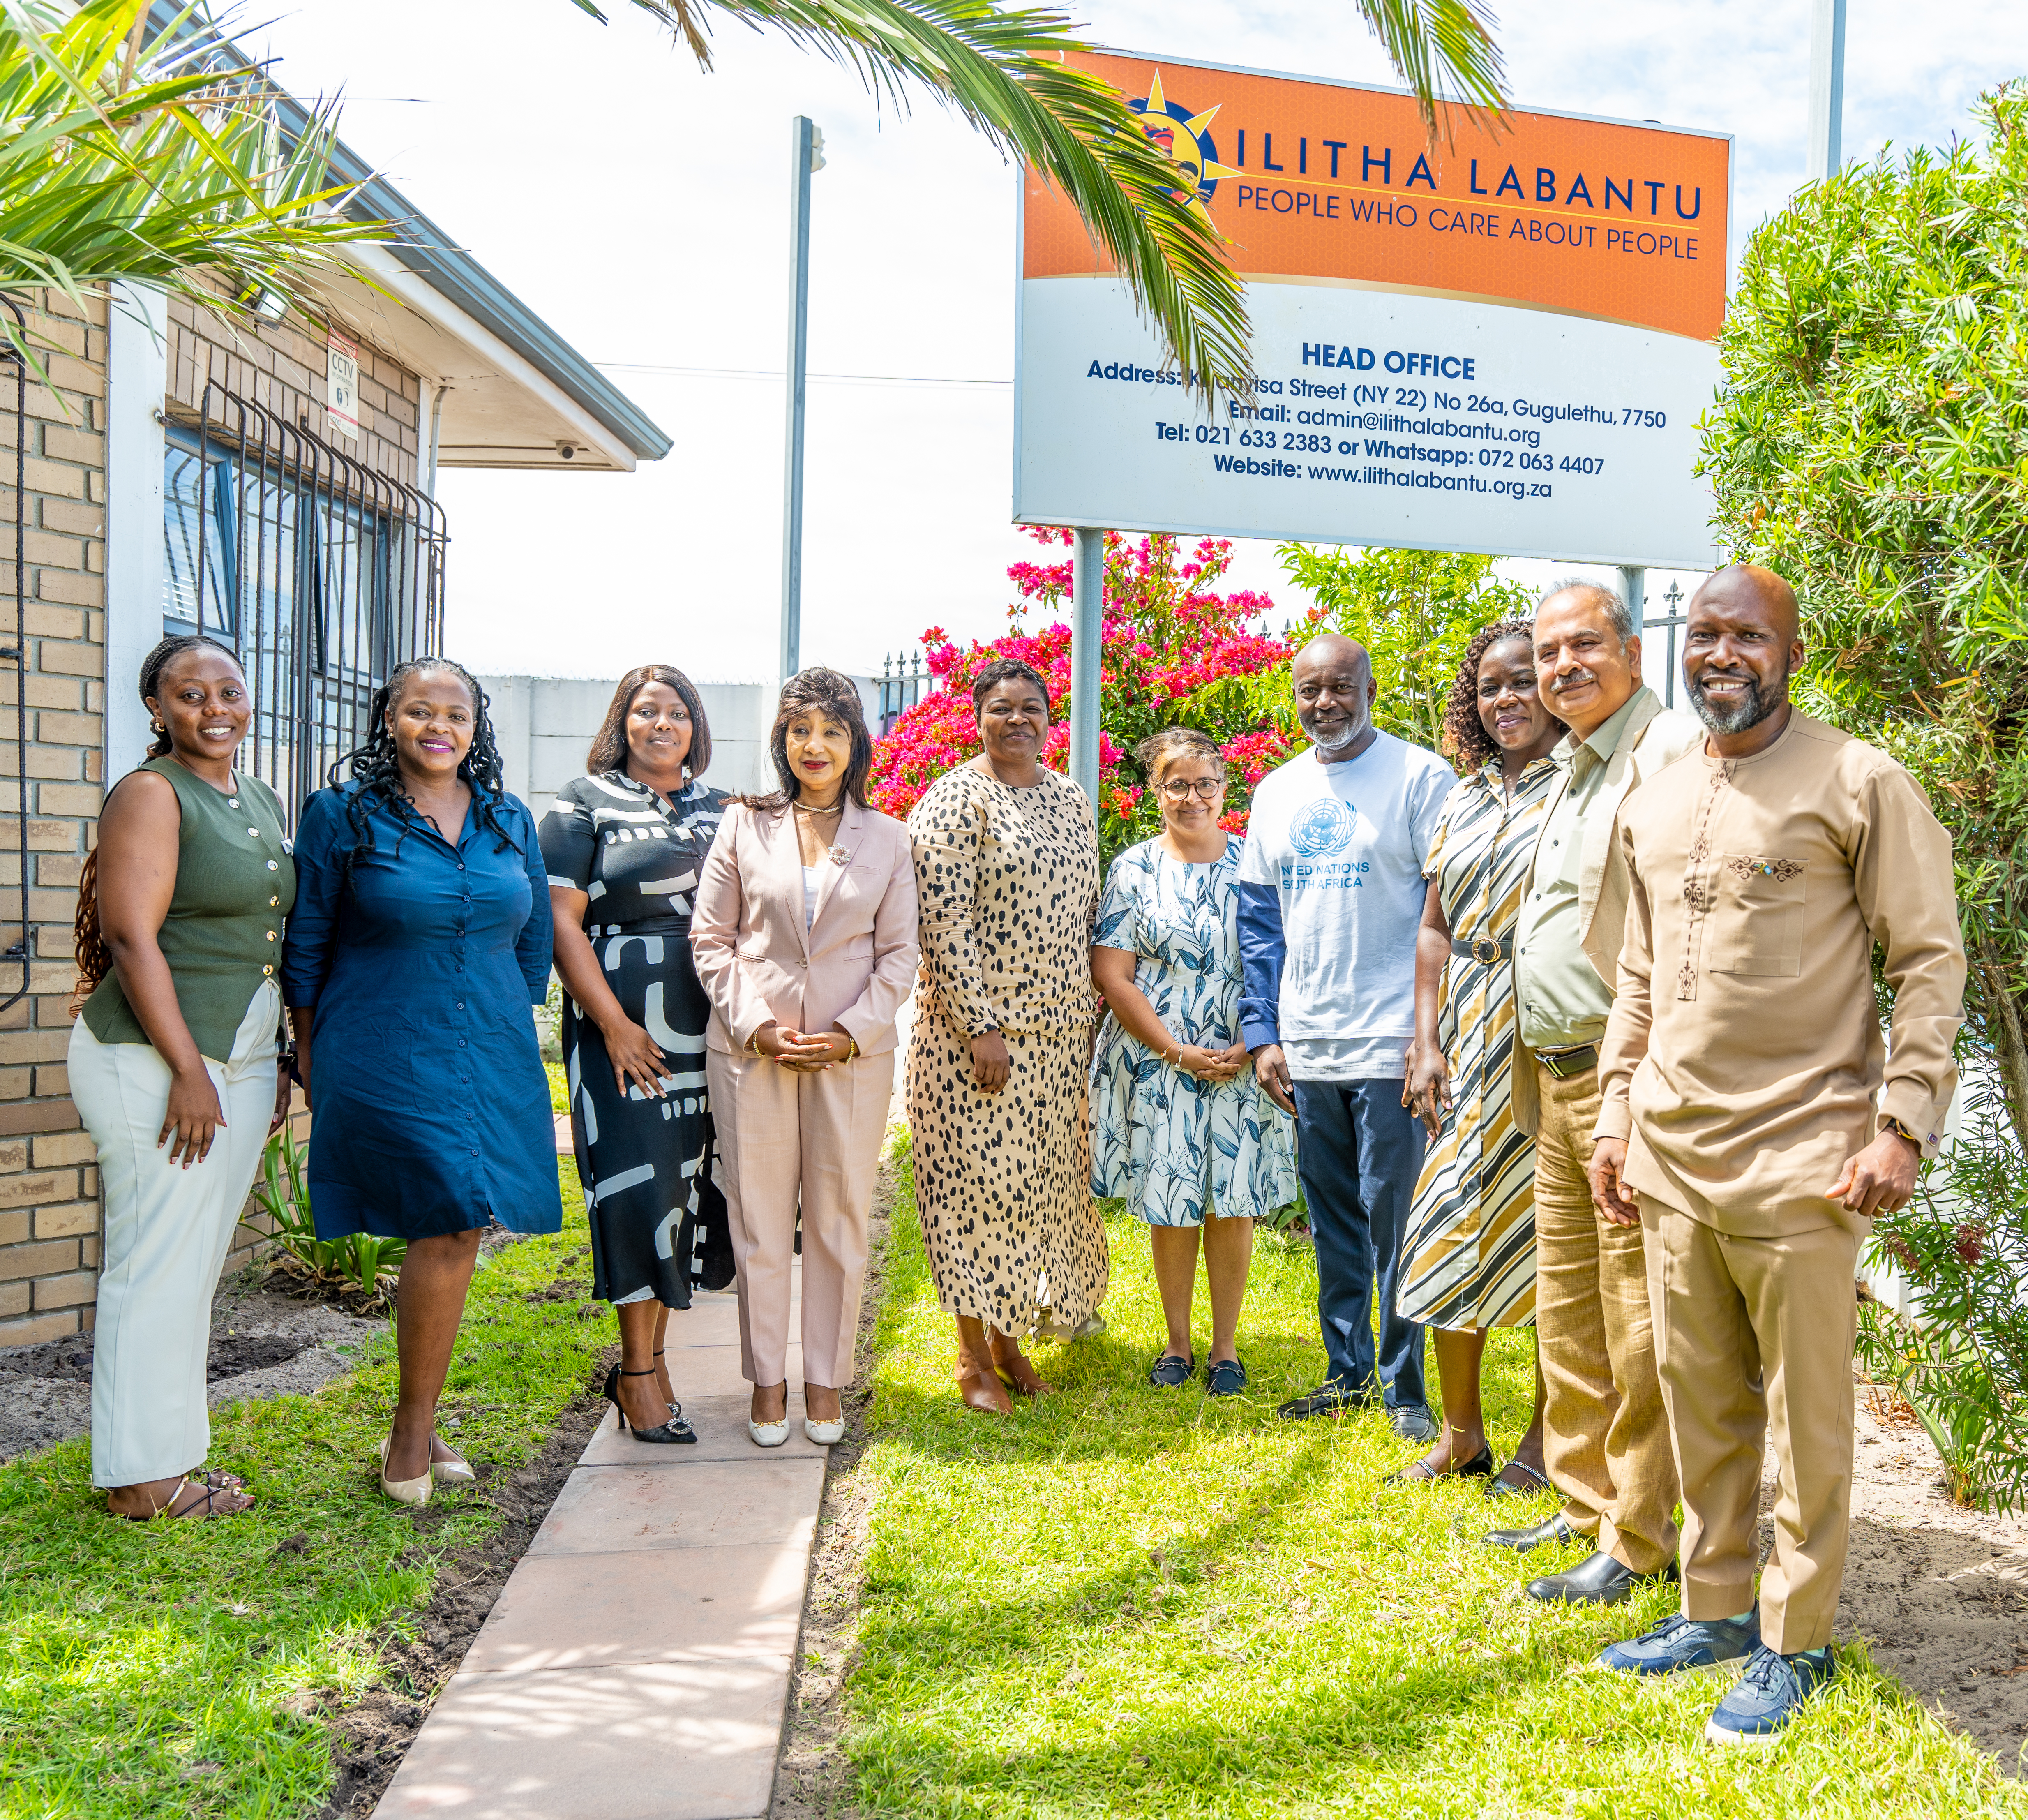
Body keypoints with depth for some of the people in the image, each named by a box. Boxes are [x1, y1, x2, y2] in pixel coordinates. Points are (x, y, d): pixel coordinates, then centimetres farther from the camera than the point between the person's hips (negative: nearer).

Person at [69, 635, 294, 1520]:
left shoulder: (262, 801, 15)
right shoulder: (151, 793, -9)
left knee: (196, 1268, 13)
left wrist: (276, 1065, 16)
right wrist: (188, 1071, -19)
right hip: (155, 1063, -8)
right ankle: (141, 1476, 8)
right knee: (158, 1267, -2)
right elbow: (133, 938, -16)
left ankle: (170, 1451, 22)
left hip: (239, 1064, 8)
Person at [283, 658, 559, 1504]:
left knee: (451, 1235, 7)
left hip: (495, 1060, 5)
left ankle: (414, 1428, 22)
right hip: (385, 1059, -4)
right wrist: (308, 1052, 3)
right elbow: (306, 943, 3)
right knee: (450, 1230, -12)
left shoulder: (511, 822, 10)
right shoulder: (341, 815, -1)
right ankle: (415, 1434, 4)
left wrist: (515, 1033, 14)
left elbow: (534, 937, 18)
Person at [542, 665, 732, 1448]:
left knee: (688, 1181, 5)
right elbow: (560, 919, -5)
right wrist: (613, 1023, -13)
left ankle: (649, 1357, 16)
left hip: (708, 1027, 5)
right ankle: (639, 1373, 3)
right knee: (639, 1184, -6)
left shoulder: (717, 809, 16)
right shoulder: (585, 802, 2)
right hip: (624, 1023, -4)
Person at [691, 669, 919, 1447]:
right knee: (759, 1220, 5)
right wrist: (755, 1026, -8)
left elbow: (900, 952, 5)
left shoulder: (886, 837, 6)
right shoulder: (743, 827, 4)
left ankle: (826, 1380, 20)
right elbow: (710, 939, 4)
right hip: (752, 1052, 0)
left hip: (853, 1054, 1)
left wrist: (853, 1032, -8)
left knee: (840, 1220, 7)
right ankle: (767, 1381, 18)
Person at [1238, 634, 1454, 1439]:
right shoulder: (1276, 792, 12)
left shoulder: (1420, 777, -5)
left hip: (1391, 1044, -5)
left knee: (1394, 1220, 0)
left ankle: (1405, 1386, 13)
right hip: (1306, 1048, 5)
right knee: (1332, 1221, 14)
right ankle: (1348, 1371, 27)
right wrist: (1262, 1032, 8)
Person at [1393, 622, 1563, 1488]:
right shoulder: (1464, 799, 13)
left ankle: (1546, 1435, 18)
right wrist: (1428, 1043, 6)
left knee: (1549, 1233, 3)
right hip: (1468, 1044, 6)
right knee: (1451, 1229, 7)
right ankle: (1461, 1432, 21)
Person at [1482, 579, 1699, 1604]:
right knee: (1565, 1312, 17)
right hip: (1553, 1079, 10)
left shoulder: (1672, 752, -12)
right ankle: (1585, 1504, 30)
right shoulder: (1570, 770, 19)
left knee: (1635, 1322, -1)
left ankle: (1639, 1541, 11)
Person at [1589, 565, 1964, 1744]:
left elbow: (1932, 962, -6)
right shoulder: (1653, 804, 13)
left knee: (1806, 1413, 3)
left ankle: (1795, 1641, 18)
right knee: (1698, 1402, 14)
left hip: (1801, 1159, -5)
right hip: (1672, 1159, 6)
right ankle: (1716, 1607, 29)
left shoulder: (1860, 785, -6)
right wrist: (1617, 1116, 15)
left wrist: (1904, 1125, -12)